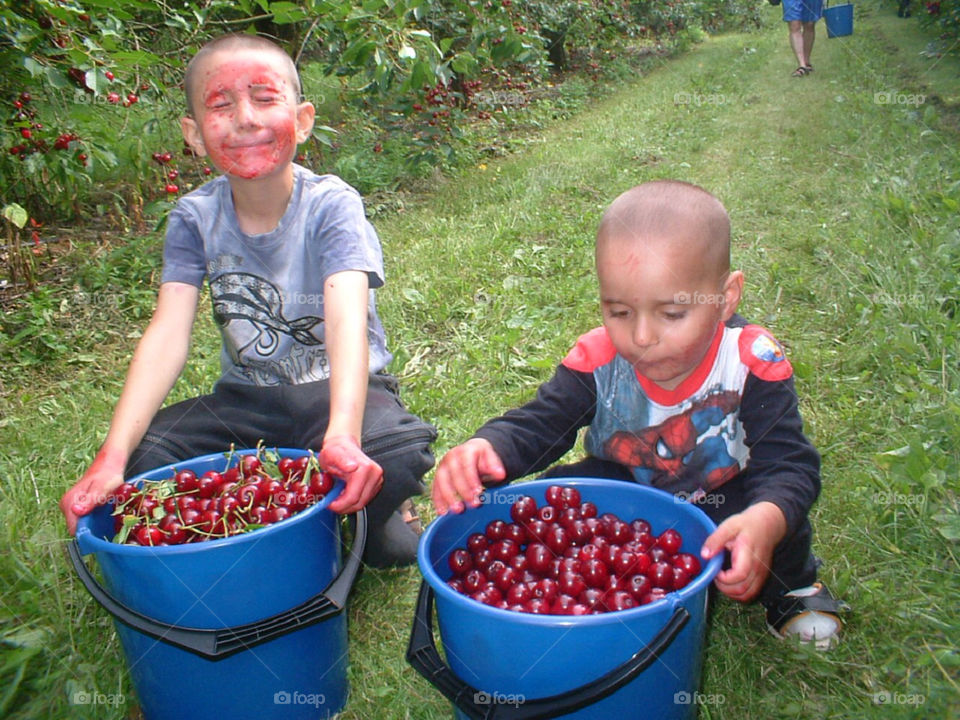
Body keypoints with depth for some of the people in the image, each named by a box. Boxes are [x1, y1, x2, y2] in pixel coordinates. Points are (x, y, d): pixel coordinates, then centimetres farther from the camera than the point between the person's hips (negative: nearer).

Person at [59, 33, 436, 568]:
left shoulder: (331, 206, -17)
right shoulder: (195, 218, -6)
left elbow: (347, 322, -33)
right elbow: (168, 334, -15)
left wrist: (343, 435, -51)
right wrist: (112, 457, -27)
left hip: (338, 390, -3)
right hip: (246, 399, 4)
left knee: (398, 456, -33)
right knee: (140, 460, -18)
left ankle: (366, 517, 2)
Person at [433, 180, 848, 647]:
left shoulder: (753, 365, -27)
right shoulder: (597, 361, -23)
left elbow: (789, 465, -32)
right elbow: (535, 426, -22)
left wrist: (765, 521, -56)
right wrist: (484, 450, -47)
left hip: (723, 503, -1)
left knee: (780, 522, -28)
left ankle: (792, 589, 7)